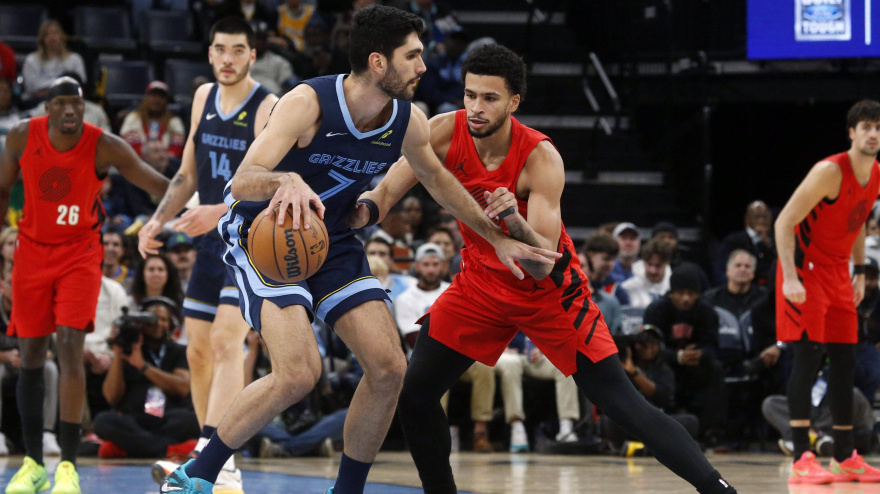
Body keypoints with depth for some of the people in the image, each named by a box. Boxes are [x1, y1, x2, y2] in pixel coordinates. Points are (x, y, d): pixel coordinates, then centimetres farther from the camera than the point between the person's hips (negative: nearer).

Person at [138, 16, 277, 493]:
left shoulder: (269, 108, -13)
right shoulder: (204, 97, 9)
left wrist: (221, 211, -35)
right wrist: (158, 220, 9)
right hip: (212, 241, 8)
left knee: (226, 339, -22)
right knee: (198, 350, 9)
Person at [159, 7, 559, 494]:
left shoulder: (408, 122, -8)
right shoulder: (308, 103, -27)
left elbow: (436, 178, 15)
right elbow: (241, 183, -35)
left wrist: (496, 237, 19)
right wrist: (288, 180, -57)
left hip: (332, 242, 7)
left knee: (389, 369, -5)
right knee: (298, 374, -24)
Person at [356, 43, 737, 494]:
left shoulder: (540, 158, -27)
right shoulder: (445, 132, -16)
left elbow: (542, 265, -31)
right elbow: (387, 192, -12)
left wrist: (515, 221, -50)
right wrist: (365, 208, -35)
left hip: (548, 290, -4)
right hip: (481, 283, 5)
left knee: (621, 402, -11)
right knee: (413, 393, -6)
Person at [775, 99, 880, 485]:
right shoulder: (830, 172, -20)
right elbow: (784, 222, -22)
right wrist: (789, 277, -28)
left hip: (837, 272, 8)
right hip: (805, 269, -8)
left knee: (845, 360, 7)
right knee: (809, 353, -14)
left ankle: (845, 457, 14)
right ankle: (802, 459, -16)